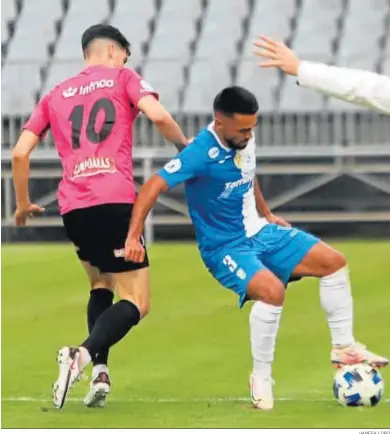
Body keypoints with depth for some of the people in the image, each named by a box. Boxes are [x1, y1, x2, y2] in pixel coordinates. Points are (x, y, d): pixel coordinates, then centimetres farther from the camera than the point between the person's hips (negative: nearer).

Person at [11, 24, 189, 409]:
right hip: (115, 203, -5)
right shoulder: (123, 78, 10)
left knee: (101, 286, 26)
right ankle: (83, 355, -27)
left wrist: (23, 204, 28)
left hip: (72, 208, 5)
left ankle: (100, 371, 5)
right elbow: (158, 116, -7)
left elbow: (20, 153, 15)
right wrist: (184, 144, 12)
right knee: (136, 303, 0)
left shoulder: (55, 96, 20)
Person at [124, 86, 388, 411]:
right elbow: (153, 187, -31)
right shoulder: (202, 154, -26)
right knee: (272, 290, -33)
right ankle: (262, 378, -15)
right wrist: (133, 238, -38)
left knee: (334, 261, 1)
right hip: (225, 247, -8)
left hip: (259, 232, 8)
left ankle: (343, 347, 13)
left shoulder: (245, 140, -3)